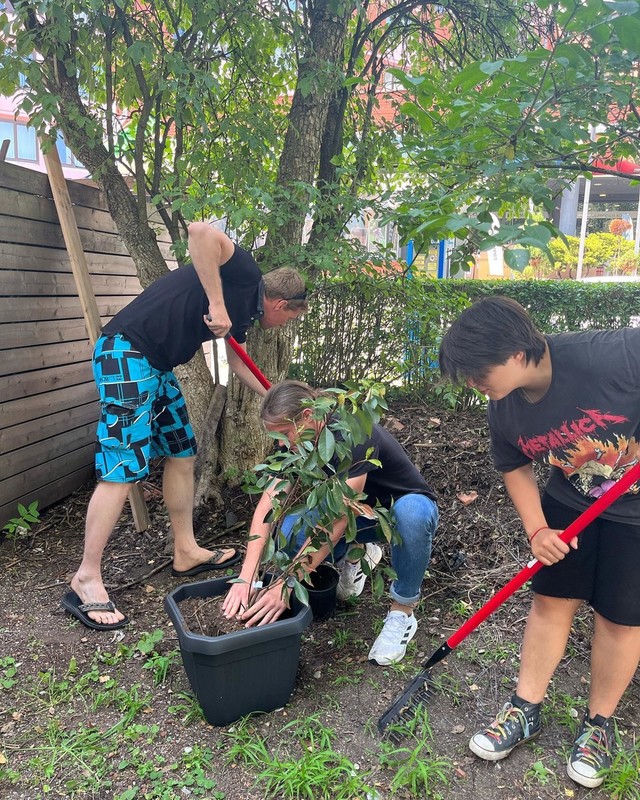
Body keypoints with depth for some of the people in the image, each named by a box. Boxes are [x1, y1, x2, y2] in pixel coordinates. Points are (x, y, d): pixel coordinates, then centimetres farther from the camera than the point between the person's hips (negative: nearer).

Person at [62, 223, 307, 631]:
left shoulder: (245, 307, 18)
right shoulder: (244, 274, -9)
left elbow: (237, 360, 32)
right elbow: (201, 232, -27)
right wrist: (216, 303, -26)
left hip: (156, 366, 11)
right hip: (127, 352, -11)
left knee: (182, 454, 13)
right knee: (124, 467, -10)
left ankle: (186, 551, 26)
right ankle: (86, 580, 0)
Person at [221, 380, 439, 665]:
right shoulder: (298, 443, -14)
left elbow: (338, 518, -41)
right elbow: (267, 505, -22)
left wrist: (287, 585, -45)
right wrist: (247, 576, -34)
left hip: (408, 506, -5)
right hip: (362, 513, 5)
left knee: (411, 513, -42)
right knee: (290, 534, -23)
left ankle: (402, 611, -17)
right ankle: (356, 554, 9)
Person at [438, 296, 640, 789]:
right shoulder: (506, 411, -14)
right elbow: (515, 468, 3)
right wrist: (537, 531, -9)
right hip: (572, 503, 4)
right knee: (551, 600, 8)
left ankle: (599, 724, 29)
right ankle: (525, 710, 26)